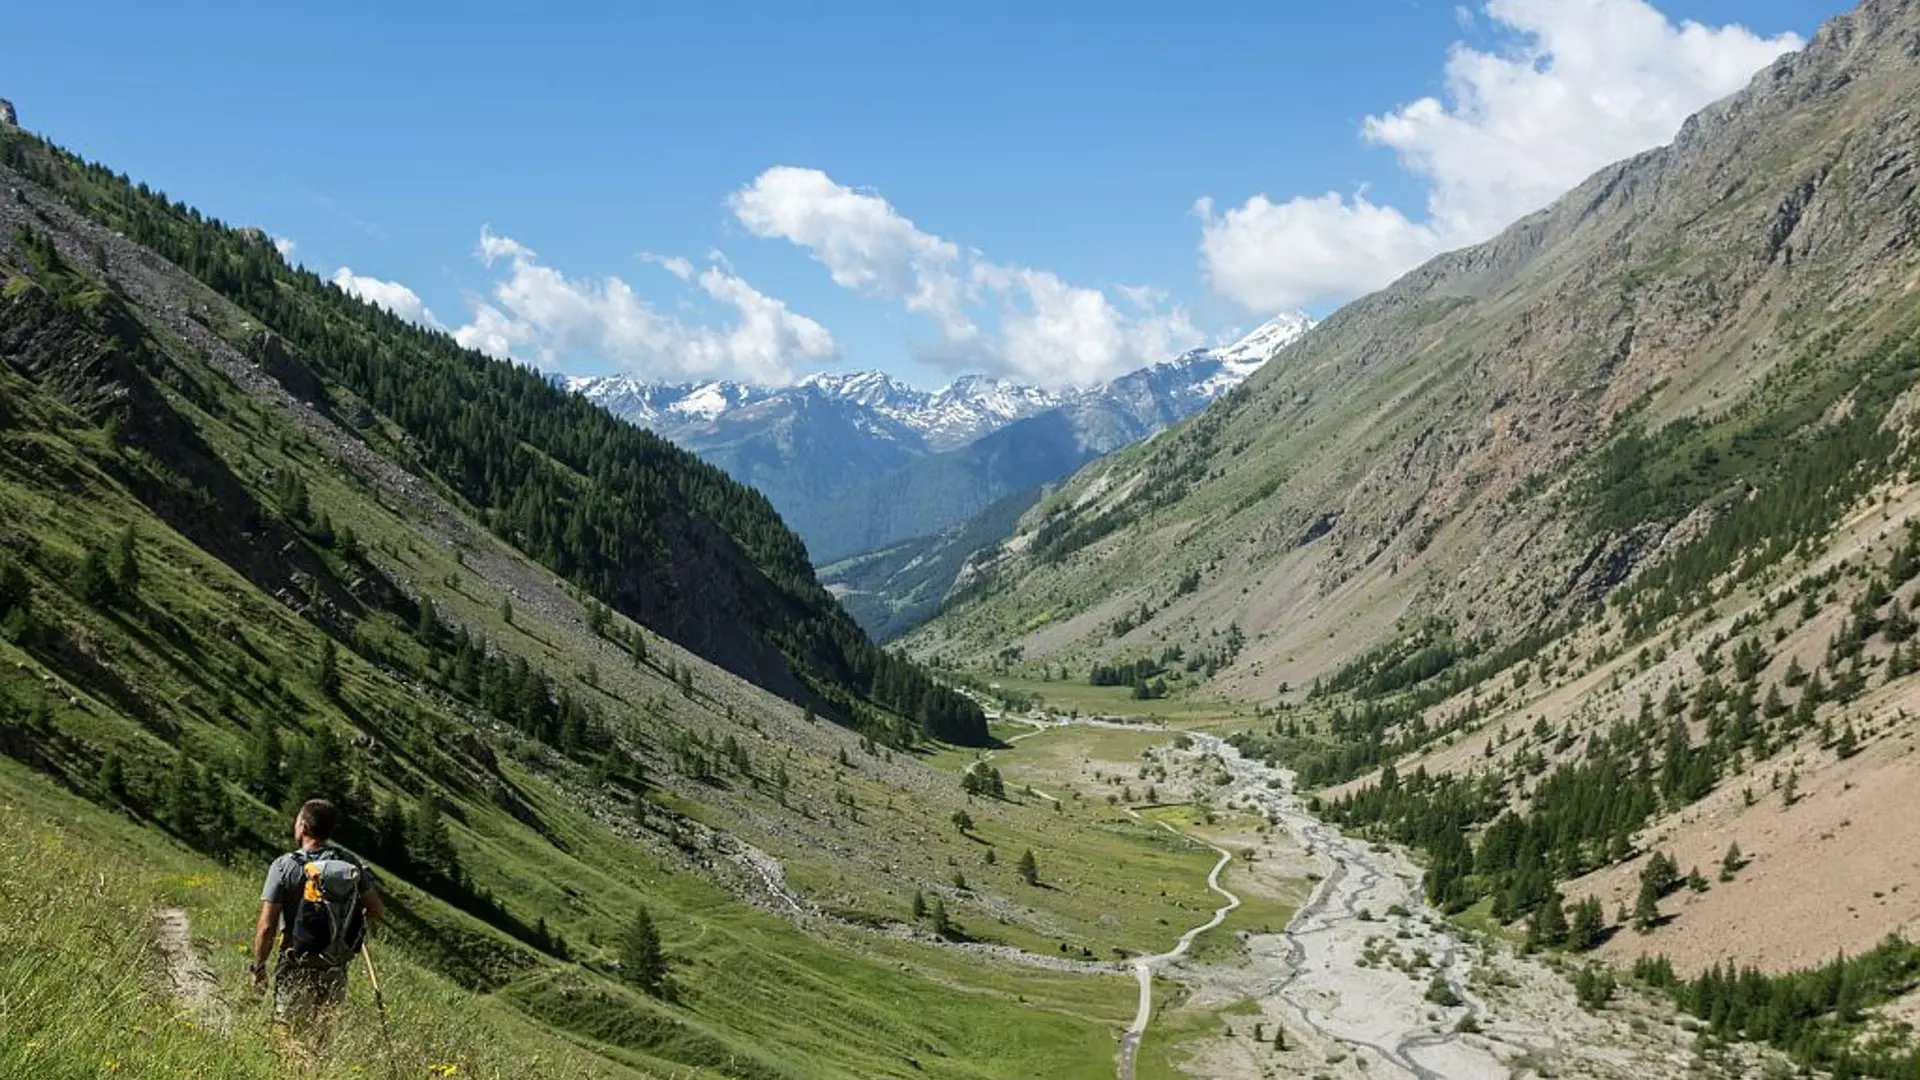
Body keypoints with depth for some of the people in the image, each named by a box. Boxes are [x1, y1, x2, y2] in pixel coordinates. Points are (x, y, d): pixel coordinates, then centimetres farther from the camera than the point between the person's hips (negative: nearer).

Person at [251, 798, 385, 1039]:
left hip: (296, 969, -3)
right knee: (327, 1036, 15)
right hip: (336, 971, 3)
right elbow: (377, 910, 4)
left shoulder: (284, 866, -12)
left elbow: (266, 926, -13)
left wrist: (258, 968, 0)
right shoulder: (351, 864, -2)